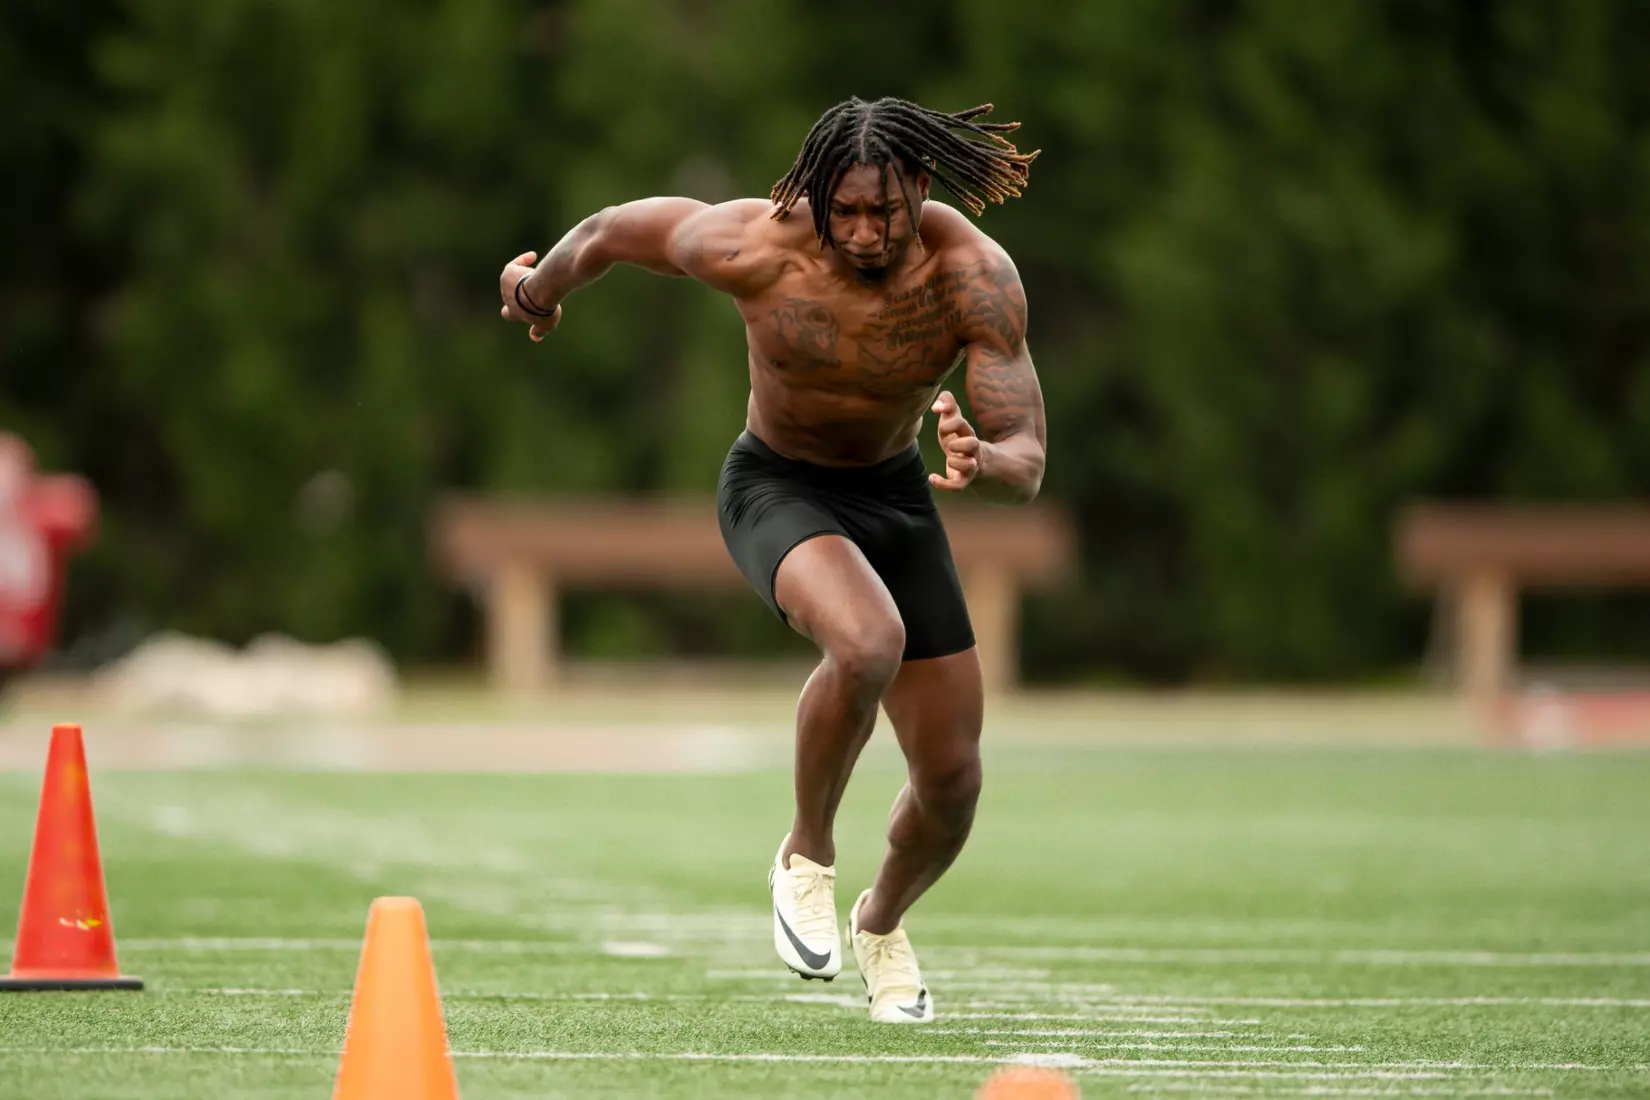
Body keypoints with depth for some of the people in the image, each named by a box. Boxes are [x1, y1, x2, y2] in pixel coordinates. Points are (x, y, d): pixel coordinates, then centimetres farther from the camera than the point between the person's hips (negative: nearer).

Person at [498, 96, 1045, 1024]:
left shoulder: (976, 276, -25)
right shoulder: (752, 247, -27)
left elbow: (1026, 466, -26)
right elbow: (616, 228, -7)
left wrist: (982, 464, -50)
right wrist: (543, 285, 14)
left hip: (896, 494, 3)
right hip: (777, 487, -3)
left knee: (952, 780, 3)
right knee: (868, 641, -36)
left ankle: (883, 925, 36)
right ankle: (808, 856, -10)